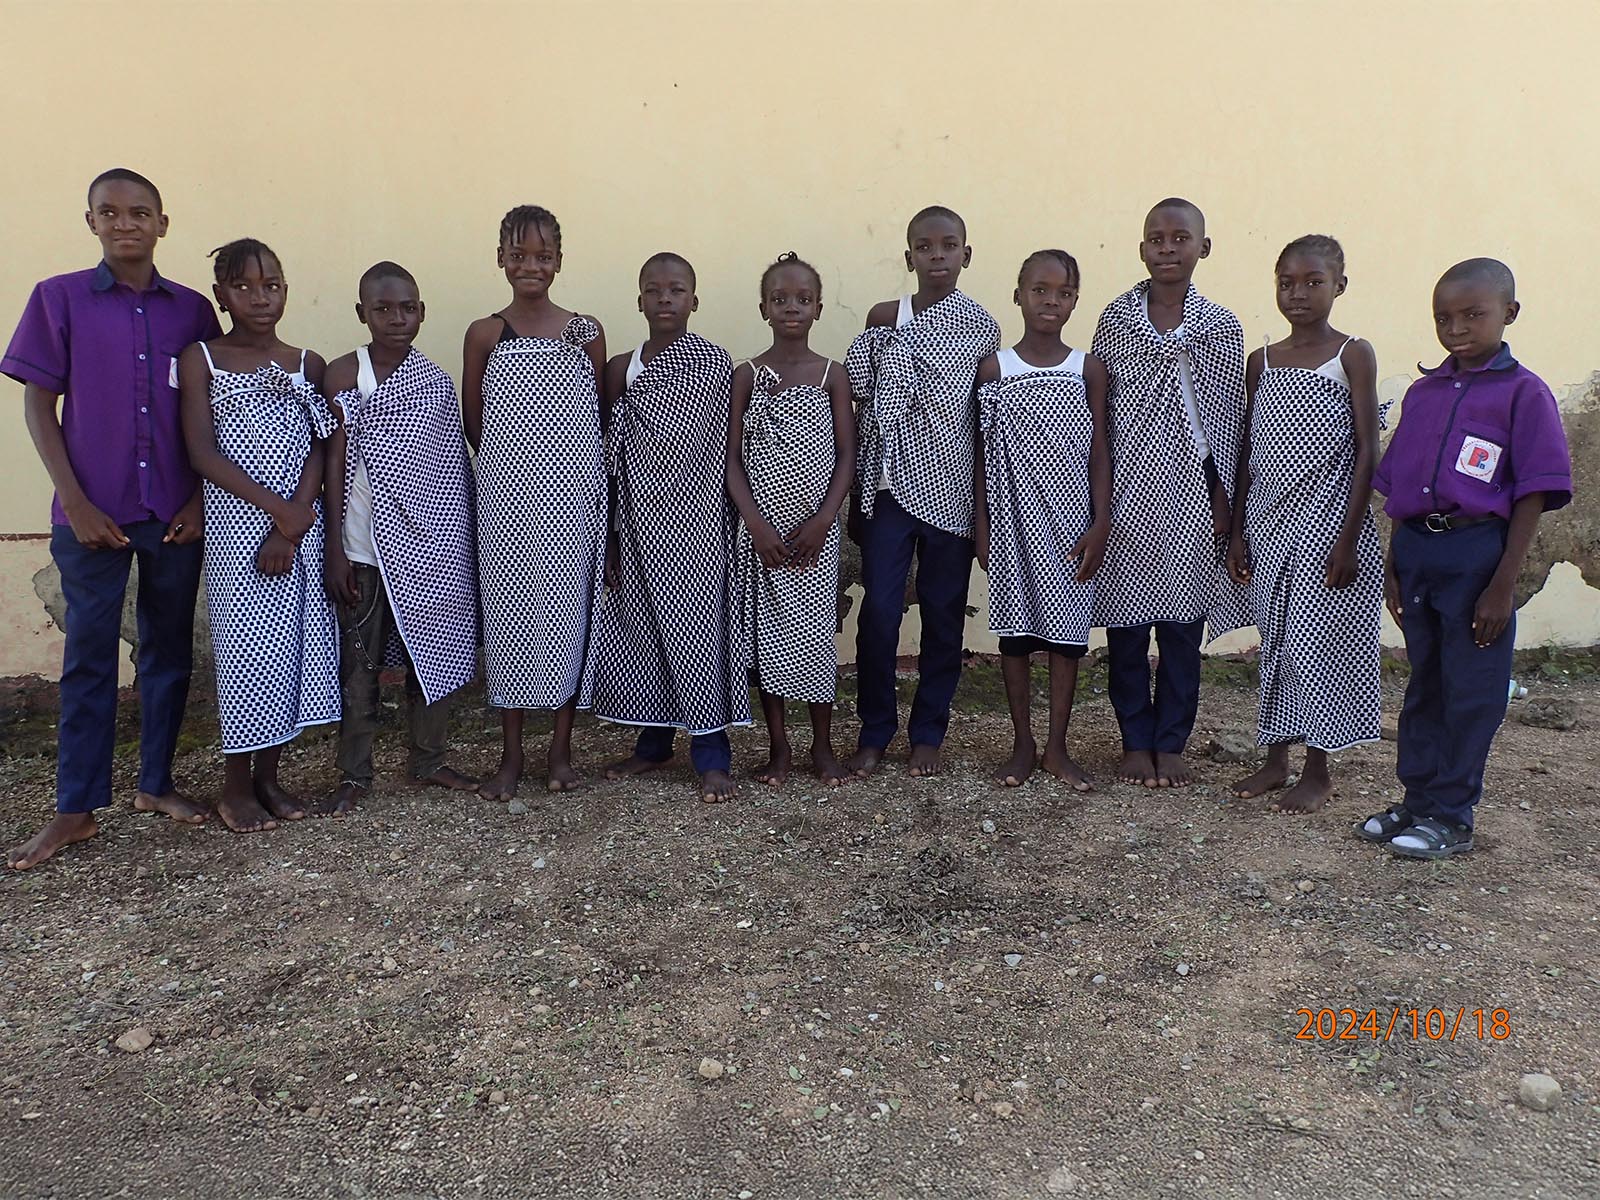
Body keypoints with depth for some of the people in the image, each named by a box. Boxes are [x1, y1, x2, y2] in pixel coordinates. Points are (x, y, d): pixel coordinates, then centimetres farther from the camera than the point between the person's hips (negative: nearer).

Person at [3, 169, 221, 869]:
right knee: (88, 656, 4)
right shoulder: (59, 298, 0)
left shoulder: (193, 310, 5)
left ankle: (155, 783, 25)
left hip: (177, 516, 2)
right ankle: (76, 809, 14)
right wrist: (75, 502, -8)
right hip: (93, 514, -2)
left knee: (169, 648, 10)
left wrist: (201, 500, 0)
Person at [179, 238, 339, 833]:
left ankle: (269, 777, 19)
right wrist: (278, 510, -13)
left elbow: (318, 450, 2)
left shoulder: (307, 365, 9)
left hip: (301, 526, 3)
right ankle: (236, 787, 13)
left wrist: (294, 524, -11)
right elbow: (204, 455, -7)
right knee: (246, 647, -1)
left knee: (294, 643, 5)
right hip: (236, 523, -3)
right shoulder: (200, 360, 1)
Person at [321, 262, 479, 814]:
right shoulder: (343, 375, -2)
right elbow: (334, 464, -4)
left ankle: (430, 760, 25)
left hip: (429, 545, 3)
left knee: (432, 654, 10)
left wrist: (458, 542, 5)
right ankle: (354, 774, 16)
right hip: (365, 546, -2)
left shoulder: (435, 381, 5)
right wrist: (334, 548, -8)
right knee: (359, 663, 4)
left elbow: (451, 469, 7)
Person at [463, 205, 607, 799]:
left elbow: (600, 421, 7)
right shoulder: (485, 334, 3)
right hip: (507, 501, 0)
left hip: (573, 499, 0)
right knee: (507, 613, 4)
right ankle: (511, 754, 17)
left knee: (568, 611, 4)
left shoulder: (587, 333, 3)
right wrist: (516, 459, 6)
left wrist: (556, 457, 3)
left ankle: (561, 749, 18)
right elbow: (473, 425, 8)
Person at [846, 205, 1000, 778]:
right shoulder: (884, 320, 5)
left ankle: (928, 732, 21)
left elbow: (987, 421, 0)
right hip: (888, 487, 0)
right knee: (879, 610, -1)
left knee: (944, 614, 7)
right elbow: (861, 402, 4)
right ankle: (874, 731, 16)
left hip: (949, 491, 0)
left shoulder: (981, 328, 2)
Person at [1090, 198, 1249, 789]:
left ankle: (1171, 745, 18)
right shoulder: (1115, 319, 3)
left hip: (1191, 496, 0)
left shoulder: (1222, 327, 4)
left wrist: (1222, 494, 1)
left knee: (1183, 624, 6)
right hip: (1128, 492, 0)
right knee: (1126, 621, 5)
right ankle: (1136, 742, 19)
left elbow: (1229, 417, 6)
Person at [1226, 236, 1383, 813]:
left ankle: (1318, 771, 14)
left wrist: (1348, 539, -13)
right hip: (1269, 524, 4)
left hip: (1326, 526, -4)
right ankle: (1275, 760, 23)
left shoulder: (1353, 356, -3)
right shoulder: (1261, 361, 9)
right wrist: (1238, 532, 6)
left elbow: (1367, 451, -7)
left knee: (1315, 643, 0)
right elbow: (1247, 452, 10)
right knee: (1274, 642, 10)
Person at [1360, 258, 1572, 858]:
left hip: (1478, 551, -5)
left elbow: (1532, 496, -7)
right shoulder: (1422, 392, 11)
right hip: (1417, 549, 5)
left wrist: (1503, 584, -12)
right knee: (1424, 684, 14)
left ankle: (1451, 816, 14)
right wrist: (1394, 566, 10)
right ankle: (1417, 800, 26)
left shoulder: (1523, 392, -4)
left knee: (1471, 692, 3)